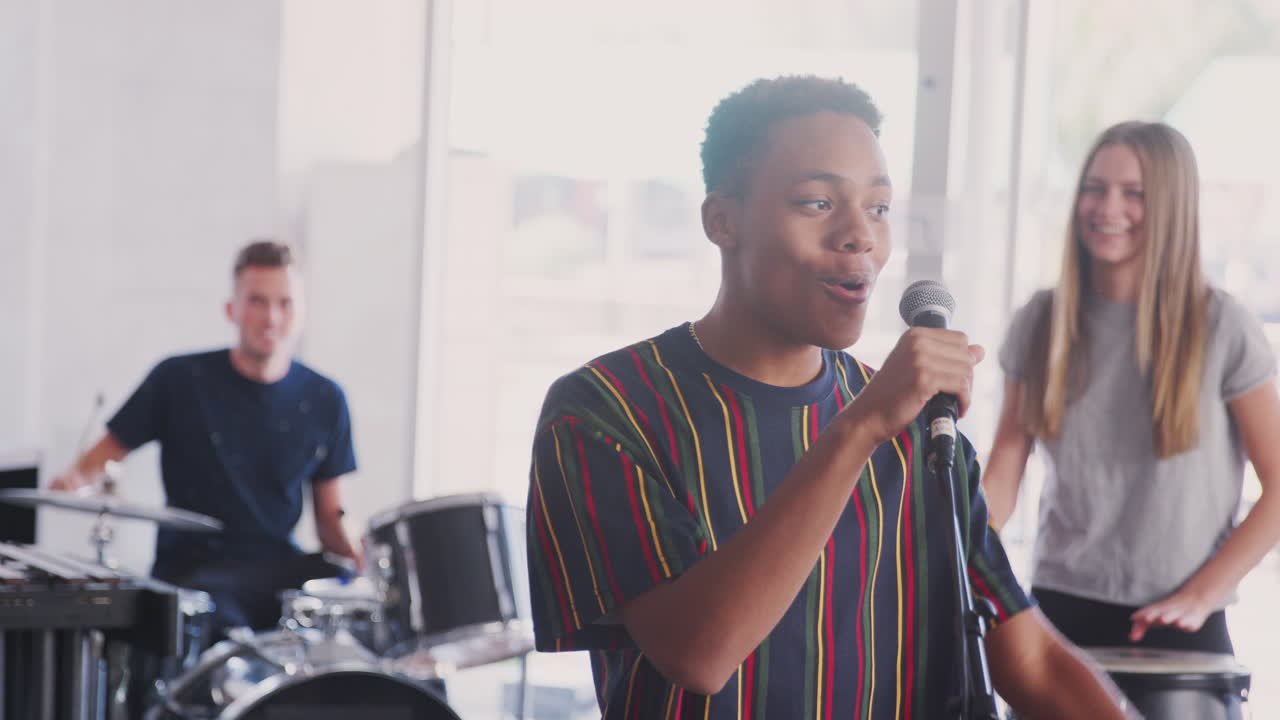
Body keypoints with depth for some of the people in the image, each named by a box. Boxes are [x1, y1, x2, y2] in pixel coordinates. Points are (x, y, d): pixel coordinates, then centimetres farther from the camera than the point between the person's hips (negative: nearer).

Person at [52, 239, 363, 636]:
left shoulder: (324, 401, 6)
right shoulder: (180, 380, -3)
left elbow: (329, 516, 12)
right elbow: (106, 453, 5)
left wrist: (352, 548, -9)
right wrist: (76, 479, -17)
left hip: (280, 568, 3)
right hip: (192, 569, -3)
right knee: (225, 624, -34)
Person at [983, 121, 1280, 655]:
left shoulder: (1222, 329, -7)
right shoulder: (1040, 323, 3)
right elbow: (1003, 475, 4)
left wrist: (1201, 596, -11)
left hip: (1176, 626, -2)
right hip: (1058, 609, 2)